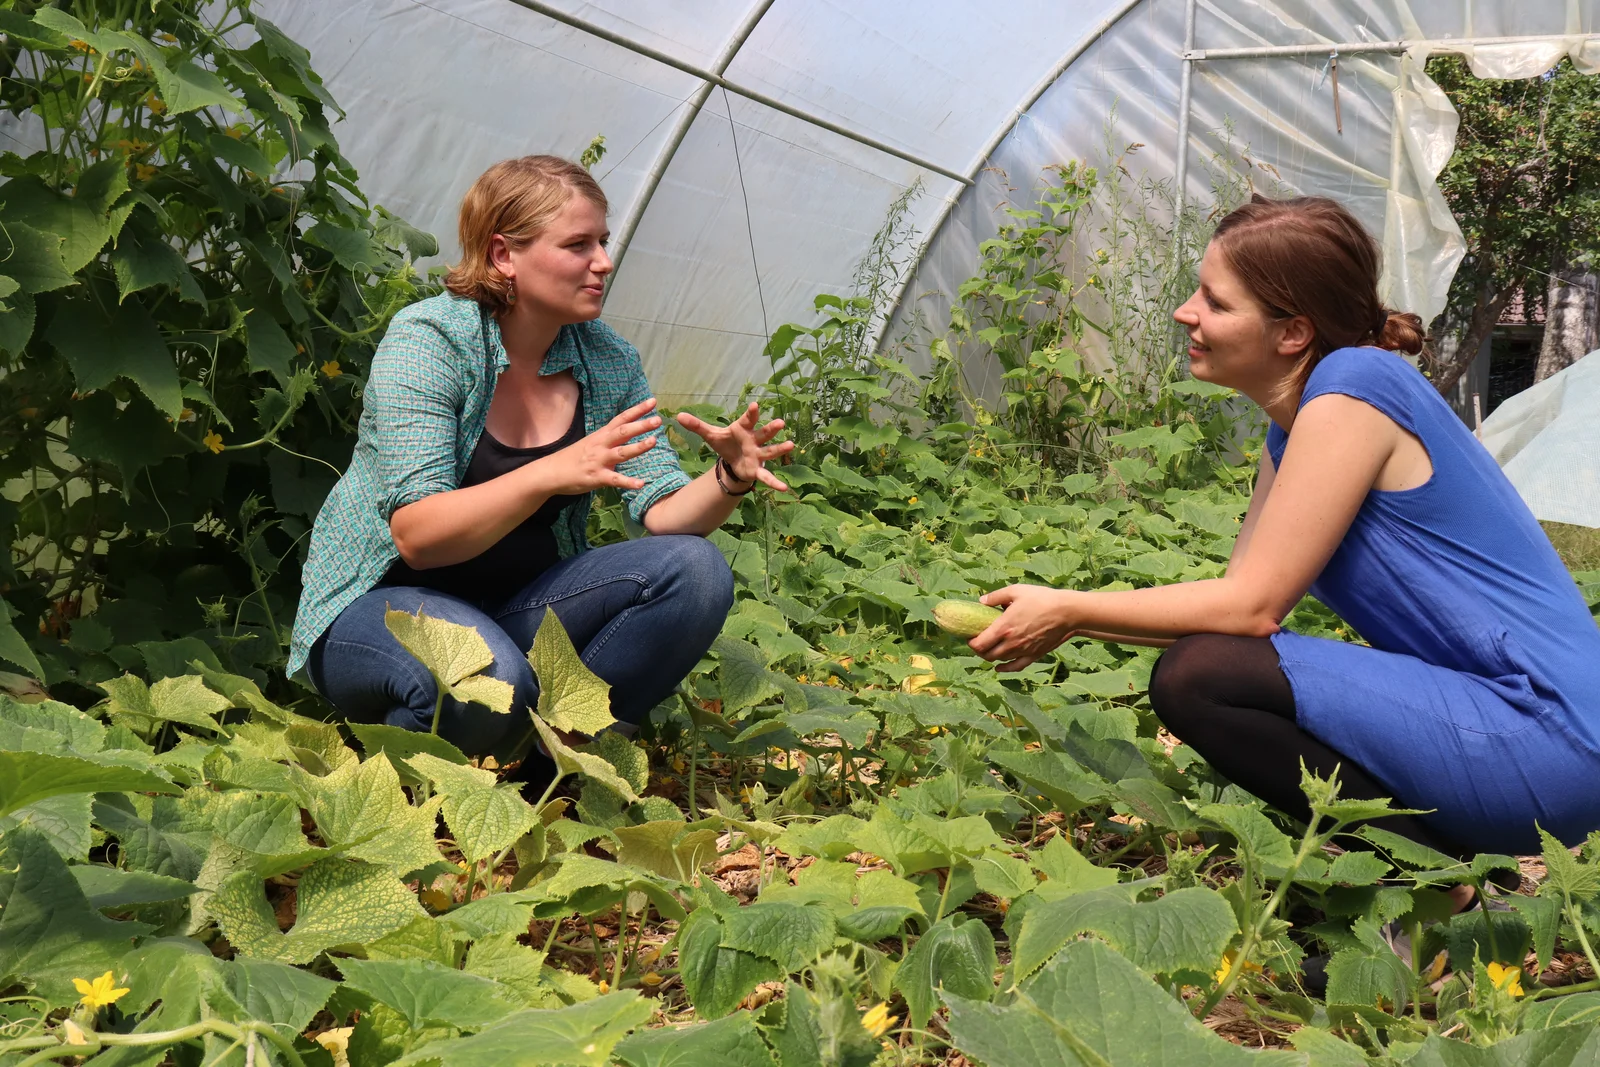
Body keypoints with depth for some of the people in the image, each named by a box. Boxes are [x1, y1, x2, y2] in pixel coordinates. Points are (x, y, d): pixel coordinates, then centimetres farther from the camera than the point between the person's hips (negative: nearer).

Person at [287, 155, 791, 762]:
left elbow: (666, 512, -6)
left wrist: (730, 481, -28)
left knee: (695, 571, -16)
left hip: (519, 610, 6)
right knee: (487, 681, -38)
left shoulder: (610, 363, 0)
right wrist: (552, 475, -39)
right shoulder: (428, 339, -16)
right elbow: (417, 537, -25)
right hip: (383, 604, -5)